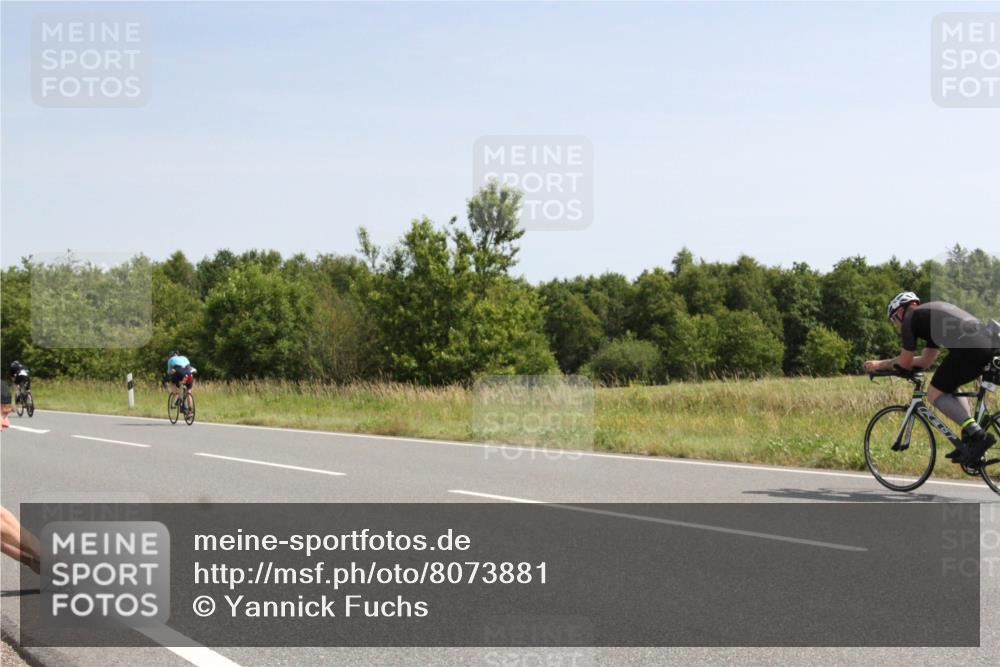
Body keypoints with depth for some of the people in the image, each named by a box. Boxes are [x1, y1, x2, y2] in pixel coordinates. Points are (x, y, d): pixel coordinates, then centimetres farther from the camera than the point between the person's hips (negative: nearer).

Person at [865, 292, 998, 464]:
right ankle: (969, 442, 14)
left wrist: (880, 365, 30)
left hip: (969, 347, -9)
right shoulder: (931, 314, 34)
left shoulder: (910, 319, 9)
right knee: (949, 388, 27)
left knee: (935, 395, 4)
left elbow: (905, 363, 11)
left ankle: (978, 435, -10)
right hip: (988, 341, 9)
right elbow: (926, 361, 36)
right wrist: (884, 362, 41)